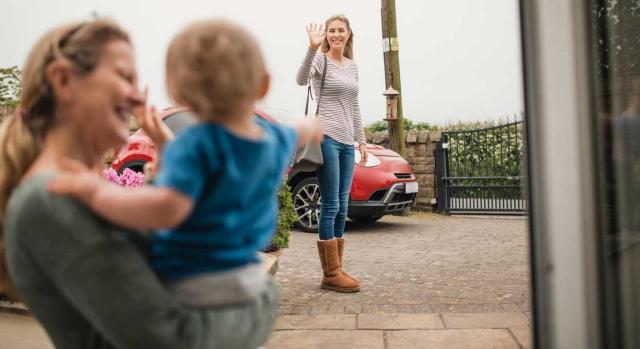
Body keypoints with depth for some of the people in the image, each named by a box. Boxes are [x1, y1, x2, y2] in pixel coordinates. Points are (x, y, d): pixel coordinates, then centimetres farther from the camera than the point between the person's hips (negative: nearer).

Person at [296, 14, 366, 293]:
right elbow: (301, 79, -24)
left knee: (342, 209, 8)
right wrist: (312, 48, -37)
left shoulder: (352, 66, 18)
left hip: (346, 142, 7)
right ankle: (330, 275, 0)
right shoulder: (320, 59, -2)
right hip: (326, 138, -7)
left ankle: (336, 271, 16)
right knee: (331, 207, -7)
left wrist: (361, 141, 19)